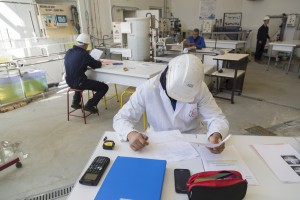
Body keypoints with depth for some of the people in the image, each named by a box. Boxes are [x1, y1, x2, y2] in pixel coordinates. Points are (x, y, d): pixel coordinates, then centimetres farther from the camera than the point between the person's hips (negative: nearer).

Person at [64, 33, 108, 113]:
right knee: (104, 87, 2)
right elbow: (97, 65, -10)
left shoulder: (68, 52, 5)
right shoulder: (83, 54, -17)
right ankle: (89, 105, 2)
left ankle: (75, 102, 37)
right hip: (79, 82, -8)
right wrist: (99, 62, 12)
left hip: (69, 82, 8)